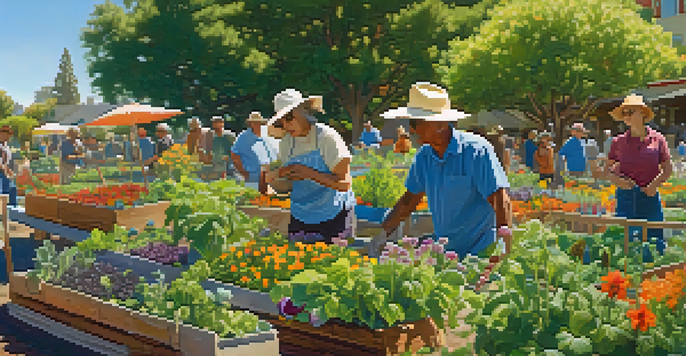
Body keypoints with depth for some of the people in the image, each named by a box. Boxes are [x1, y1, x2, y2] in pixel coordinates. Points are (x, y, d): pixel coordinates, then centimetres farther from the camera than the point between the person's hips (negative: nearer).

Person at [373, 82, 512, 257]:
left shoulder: (476, 150, -14)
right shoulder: (423, 156, 5)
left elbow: (500, 199, -19)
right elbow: (410, 199, 16)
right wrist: (382, 234, 8)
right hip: (444, 250, 6)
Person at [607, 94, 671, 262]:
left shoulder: (657, 139, 3)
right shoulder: (619, 141, 5)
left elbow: (667, 169, 7)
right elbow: (608, 170, 10)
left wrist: (655, 184, -11)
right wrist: (617, 179, -11)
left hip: (650, 198, 0)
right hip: (625, 196, 0)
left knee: (655, 248, 1)